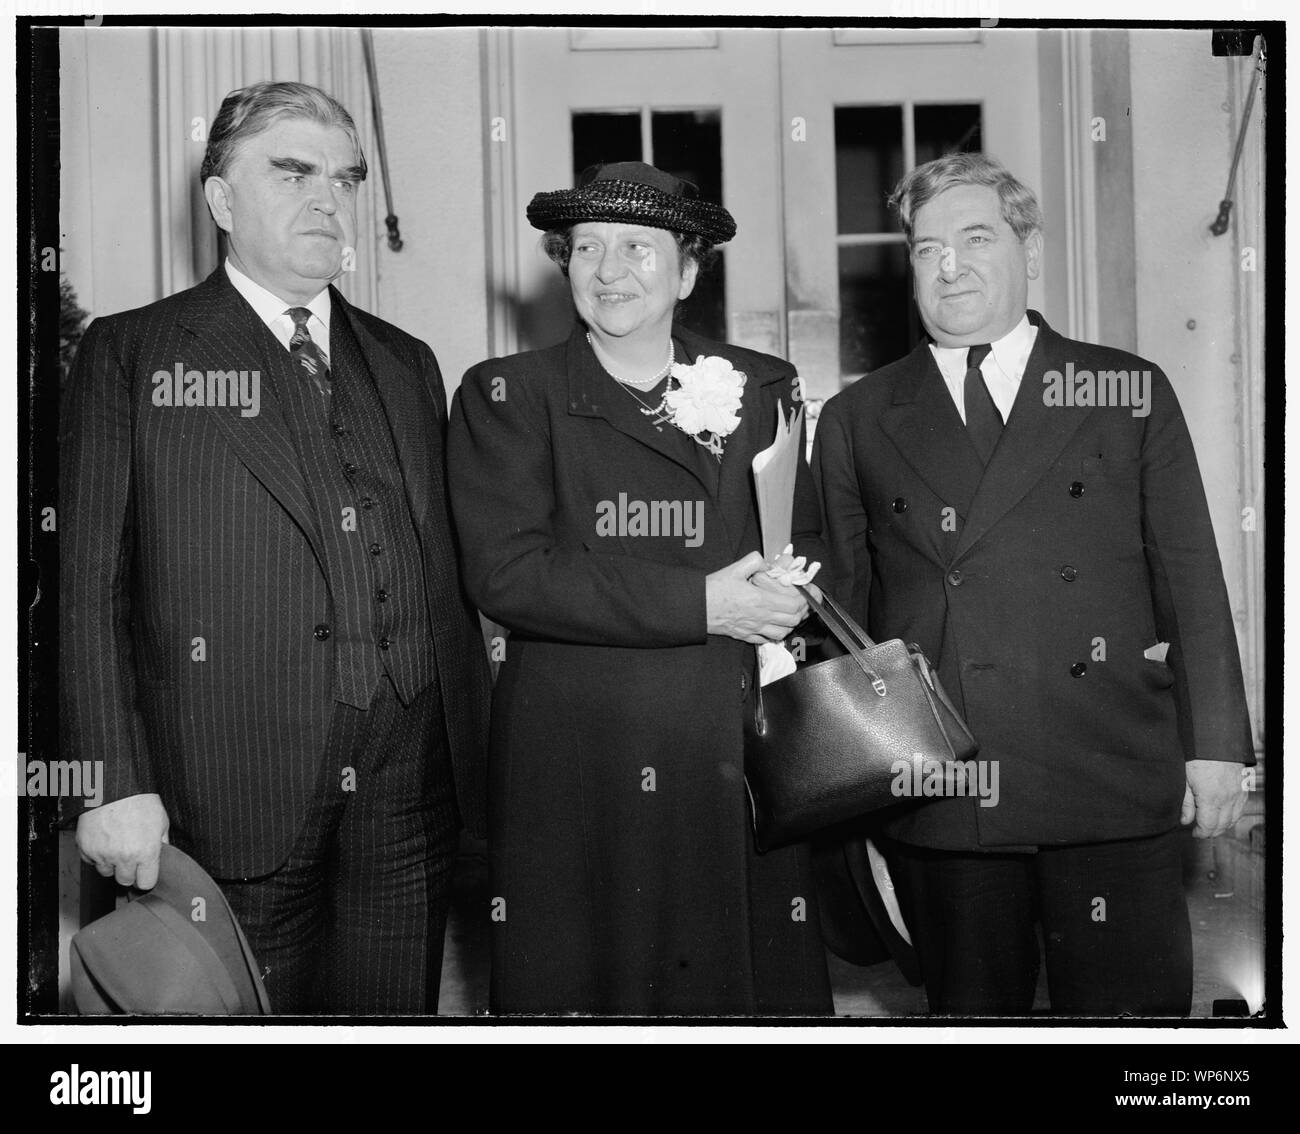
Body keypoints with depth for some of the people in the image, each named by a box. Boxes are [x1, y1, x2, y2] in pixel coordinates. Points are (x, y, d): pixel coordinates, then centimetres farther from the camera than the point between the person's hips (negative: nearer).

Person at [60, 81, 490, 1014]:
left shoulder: (407, 364, 15)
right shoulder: (130, 354, 2)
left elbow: (449, 575, 13)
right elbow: (86, 587, -4)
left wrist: (480, 759, 8)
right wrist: (114, 783, -12)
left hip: (410, 801, 4)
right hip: (226, 802, -3)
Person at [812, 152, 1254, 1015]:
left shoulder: (1131, 392, 8)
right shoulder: (857, 420, 9)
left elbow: (1191, 578, 6)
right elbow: (842, 602, 10)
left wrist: (1215, 743, 1)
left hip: (1114, 785, 0)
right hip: (937, 798, 1)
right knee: (973, 1006, 9)